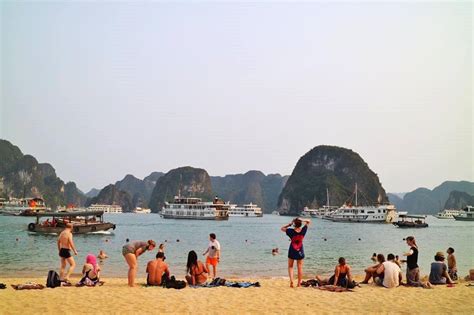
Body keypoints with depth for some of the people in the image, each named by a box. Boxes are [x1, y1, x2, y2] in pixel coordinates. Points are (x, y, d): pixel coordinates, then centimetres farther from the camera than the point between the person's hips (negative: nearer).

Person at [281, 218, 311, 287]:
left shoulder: (291, 231, -18)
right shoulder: (303, 230, -12)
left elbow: (282, 228, -2)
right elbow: (308, 222, 4)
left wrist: (290, 224, -10)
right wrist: (302, 220, -12)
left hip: (292, 251, -1)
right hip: (300, 251, 2)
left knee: (290, 266, 12)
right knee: (300, 267, 10)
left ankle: (291, 280, -5)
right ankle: (299, 283, 14)